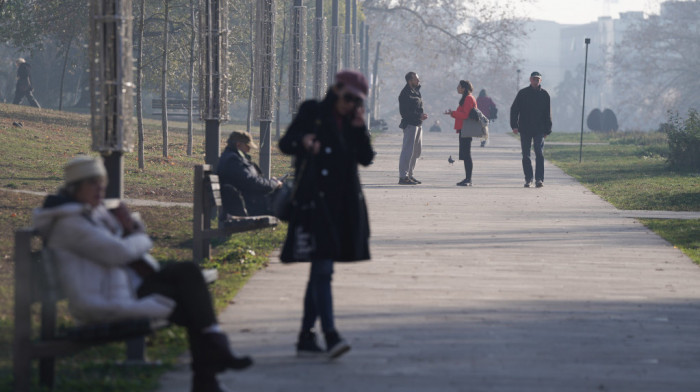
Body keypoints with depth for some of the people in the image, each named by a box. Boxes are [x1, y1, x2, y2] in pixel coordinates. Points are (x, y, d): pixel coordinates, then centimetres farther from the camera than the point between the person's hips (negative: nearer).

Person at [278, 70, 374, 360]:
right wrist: (303, 142, -25)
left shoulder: (352, 122, 13)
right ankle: (330, 335, -21)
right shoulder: (312, 112, -1)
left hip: (343, 204, 6)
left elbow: (366, 158, 6)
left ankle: (306, 338, 16)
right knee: (322, 268, -14)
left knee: (320, 270, 10)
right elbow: (285, 143, -5)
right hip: (315, 201, -6)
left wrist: (359, 128, -5)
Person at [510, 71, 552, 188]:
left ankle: (539, 179, -10)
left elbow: (548, 113, 9)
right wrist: (514, 125, -5)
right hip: (525, 130, 1)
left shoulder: (544, 94, 6)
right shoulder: (523, 93, 5)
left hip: (539, 130, -1)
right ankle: (528, 179, 10)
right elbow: (514, 109, 5)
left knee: (539, 154, -9)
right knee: (526, 155, 3)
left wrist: (547, 130, 3)